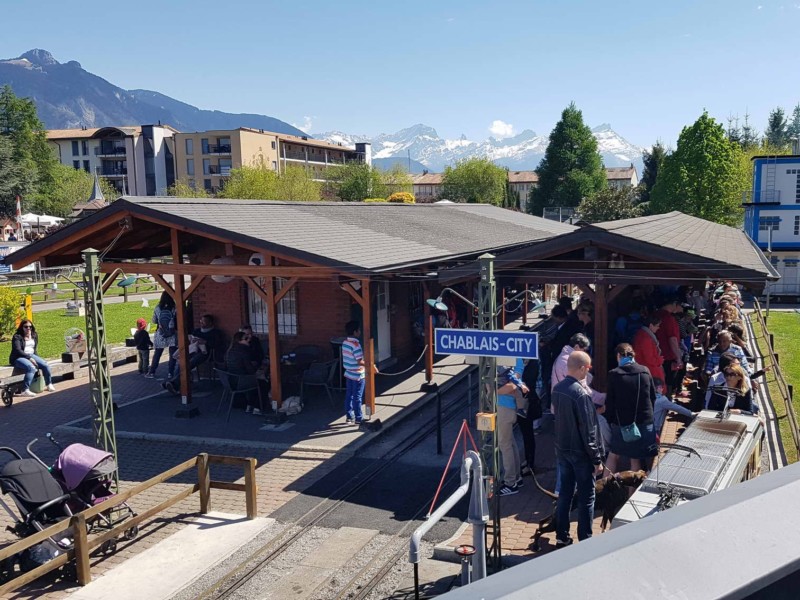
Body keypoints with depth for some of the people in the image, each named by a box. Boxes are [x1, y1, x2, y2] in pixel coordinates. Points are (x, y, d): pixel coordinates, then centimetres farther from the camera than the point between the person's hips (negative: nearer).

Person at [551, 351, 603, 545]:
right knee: (586, 498, 6)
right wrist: (597, 459, -12)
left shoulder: (557, 389, 1)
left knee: (565, 492, 16)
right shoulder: (581, 394, -23)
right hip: (581, 453, -7)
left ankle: (562, 536, 23)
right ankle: (585, 540, 14)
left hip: (562, 449, 7)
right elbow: (588, 431, -20)